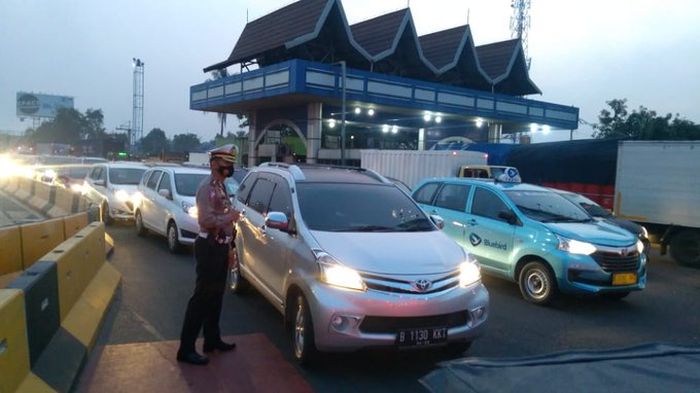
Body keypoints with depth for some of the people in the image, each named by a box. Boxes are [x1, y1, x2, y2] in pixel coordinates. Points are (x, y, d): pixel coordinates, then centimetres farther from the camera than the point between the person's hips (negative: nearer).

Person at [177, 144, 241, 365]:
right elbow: (207, 220, -27)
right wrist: (231, 217, -15)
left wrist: (229, 247, 17)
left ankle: (212, 339, 29)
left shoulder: (221, 187, 13)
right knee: (202, 297, -5)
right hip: (210, 248, -9)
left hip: (220, 247, 10)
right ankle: (186, 349, 3)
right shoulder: (207, 187, -16)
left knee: (216, 296, 16)